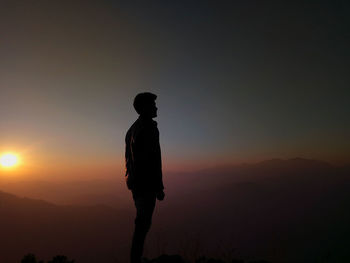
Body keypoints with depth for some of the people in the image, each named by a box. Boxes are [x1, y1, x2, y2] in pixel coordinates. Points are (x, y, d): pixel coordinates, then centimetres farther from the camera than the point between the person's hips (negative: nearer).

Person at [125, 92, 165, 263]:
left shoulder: (133, 129, 17)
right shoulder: (148, 128, -14)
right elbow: (153, 160, -20)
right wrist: (159, 187, -17)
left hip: (135, 182, 10)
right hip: (147, 183, -10)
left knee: (142, 222, 17)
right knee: (143, 223, -3)